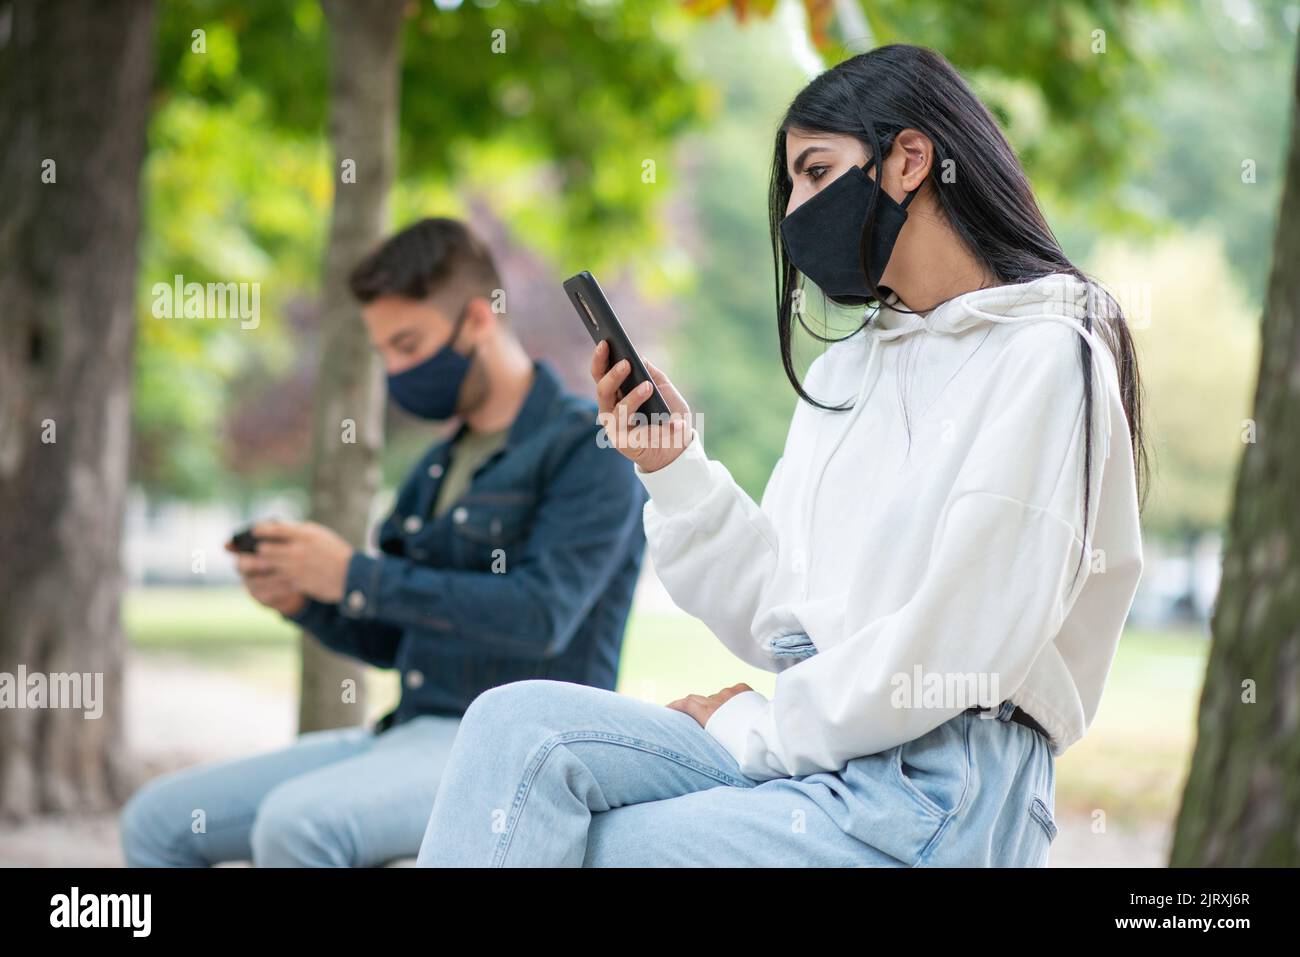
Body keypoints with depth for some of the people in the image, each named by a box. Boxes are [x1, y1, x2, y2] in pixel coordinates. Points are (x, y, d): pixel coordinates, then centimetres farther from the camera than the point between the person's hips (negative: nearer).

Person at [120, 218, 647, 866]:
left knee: (295, 822, -34)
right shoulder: (436, 471, 20)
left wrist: (354, 577, -19)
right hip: (411, 733, 9)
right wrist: (304, 601, 2)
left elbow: (540, 616, -20)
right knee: (158, 820, -2)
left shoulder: (586, 448, -7)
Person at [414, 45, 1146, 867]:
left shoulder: (1045, 358, -6)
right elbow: (778, 623, 15)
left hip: (940, 794, -7)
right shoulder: (843, 370, 19)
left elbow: (962, 641, -14)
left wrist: (763, 729, -5)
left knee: (549, 840, -18)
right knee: (516, 724, -16)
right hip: (816, 749, 7)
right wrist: (675, 470, 2)